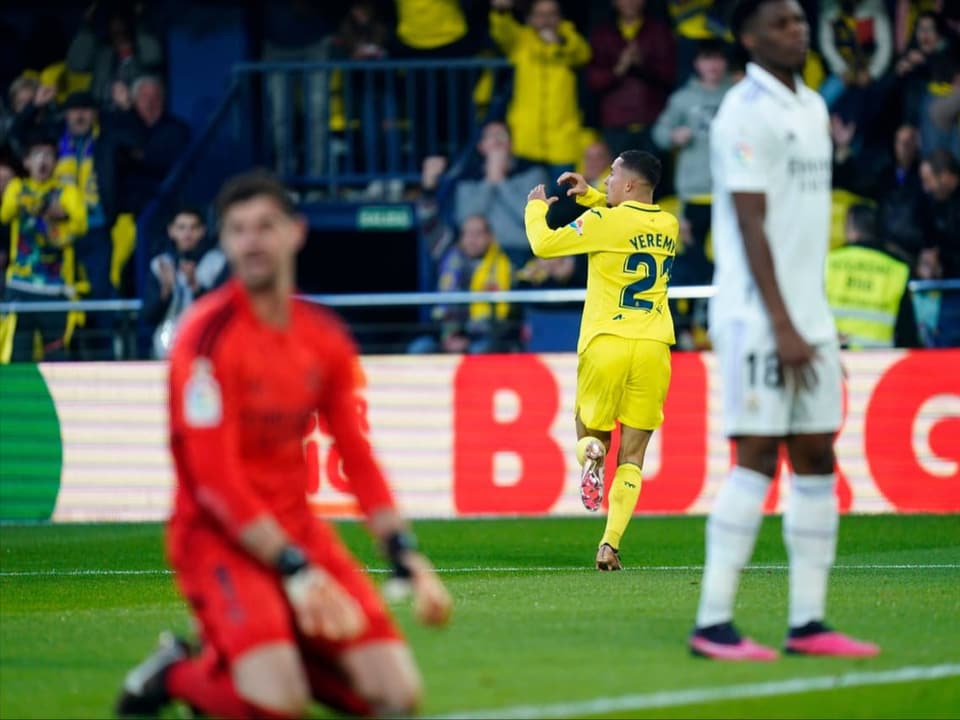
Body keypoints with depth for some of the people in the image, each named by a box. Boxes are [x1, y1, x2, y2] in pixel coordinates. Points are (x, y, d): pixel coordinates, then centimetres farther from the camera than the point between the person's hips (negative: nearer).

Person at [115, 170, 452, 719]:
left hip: (296, 525, 6)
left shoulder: (325, 338, 5)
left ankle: (279, 659, 15)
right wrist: (295, 570, -24)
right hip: (219, 532, -6)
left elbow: (359, 461, 11)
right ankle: (177, 673, 3)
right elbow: (214, 479, -18)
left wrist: (410, 562, -1)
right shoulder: (211, 335, -14)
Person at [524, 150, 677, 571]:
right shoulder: (668, 226, 11)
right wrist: (589, 196, 27)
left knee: (590, 432, 17)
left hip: (605, 345, -3)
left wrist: (536, 207, 17)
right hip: (654, 347, 3)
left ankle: (591, 455, -20)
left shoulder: (605, 222, -7)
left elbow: (543, 244, -1)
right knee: (632, 456, 5)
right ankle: (610, 545, -8)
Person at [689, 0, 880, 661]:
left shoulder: (812, 107, 16)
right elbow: (751, 224, -16)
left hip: (807, 314, 8)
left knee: (817, 461, 6)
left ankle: (808, 623, 8)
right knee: (757, 458, -10)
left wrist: (811, 321, 16)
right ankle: (713, 625, -7)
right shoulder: (746, 112, -11)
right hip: (760, 315, -8)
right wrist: (782, 325, -20)